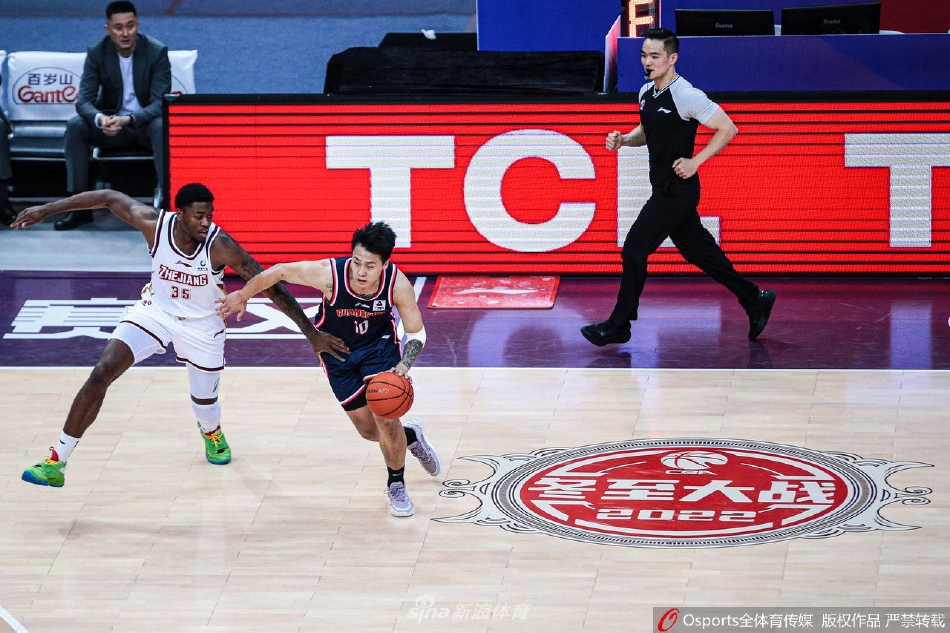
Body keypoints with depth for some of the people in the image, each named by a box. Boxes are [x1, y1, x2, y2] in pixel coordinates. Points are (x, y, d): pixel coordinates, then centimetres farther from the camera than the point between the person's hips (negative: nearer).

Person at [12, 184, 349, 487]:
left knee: (205, 402, 14)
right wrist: (47, 209, -6)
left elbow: (271, 287, -28)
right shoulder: (155, 224, -26)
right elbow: (108, 197, -9)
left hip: (201, 324, -1)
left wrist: (311, 333, -30)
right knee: (101, 373, -16)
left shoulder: (220, 245, -31)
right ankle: (56, 463, -9)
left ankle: (212, 434, 57)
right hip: (155, 310, 1)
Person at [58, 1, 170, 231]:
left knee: (162, 127, -37)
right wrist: (100, 119, -38)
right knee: (75, 126, -26)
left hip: (145, 123, -2)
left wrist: (128, 119, -38)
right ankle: (79, 206, -23)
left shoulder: (157, 51, -13)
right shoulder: (96, 53, -7)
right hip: (111, 123, 2)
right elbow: (84, 100, -12)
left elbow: (160, 102, -19)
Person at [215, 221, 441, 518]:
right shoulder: (329, 274, -35)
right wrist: (242, 296, -4)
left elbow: (416, 333, -15)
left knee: (386, 419, -12)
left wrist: (404, 366, -34)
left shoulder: (397, 284, -30)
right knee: (368, 429, 6)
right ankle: (410, 435, 41)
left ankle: (396, 486, 16)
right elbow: (279, 272, -18)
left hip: (379, 345, -1)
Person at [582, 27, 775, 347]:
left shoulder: (686, 96, -18)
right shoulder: (647, 92, 8)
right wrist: (623, 139, 4)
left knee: (634, 249, -6)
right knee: (700, 251, 15)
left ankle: (618, 326, 4)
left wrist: (694, 162, -19)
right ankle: (755, 300, 25)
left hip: (677, 188, -9)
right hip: (663, 187, 9)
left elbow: (728, 129, -16)